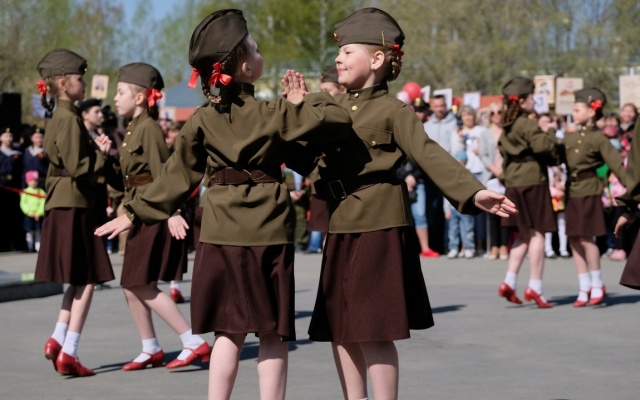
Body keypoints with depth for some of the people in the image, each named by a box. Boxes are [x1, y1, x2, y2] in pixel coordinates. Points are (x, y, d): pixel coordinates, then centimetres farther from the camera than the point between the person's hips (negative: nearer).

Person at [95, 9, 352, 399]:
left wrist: (136, 213, 16)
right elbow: (340, 120, -11)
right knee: (273, 334, 3)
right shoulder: (274, 114, -8)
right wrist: (306, 101, 5)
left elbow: (177, 177, 6)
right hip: (269, 230, -3)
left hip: (221, 232, 3)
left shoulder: (202, 122, 2)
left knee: (229, 331, 10)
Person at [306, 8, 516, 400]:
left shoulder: (393, 110, -5)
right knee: (339, 328, 9)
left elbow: (431, 155, -15)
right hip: (341, 228, 7)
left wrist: (473, 192, -29)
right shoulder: (335, 107, 14)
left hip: (378, 227, -7)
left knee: (373, 330, -7)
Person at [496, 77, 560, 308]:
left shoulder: (507, 126, 12)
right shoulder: (527, 124, -14)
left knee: (524, 235, 16)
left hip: (514, 184, 8)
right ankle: (534, 286, -6)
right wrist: (551, 137, -6)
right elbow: (541, 145, -28)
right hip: (532, 183, -8)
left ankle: (509, 282, 10)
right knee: (537, 233, -3)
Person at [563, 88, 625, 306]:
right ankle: (585, 288, 13)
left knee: (586, 238, -8)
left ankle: (597, 285, 5)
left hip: (589, 192, -7)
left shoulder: (598, 138, -6)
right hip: (572, 191, 7)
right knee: (574, 240, 6)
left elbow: (616, 163, -10)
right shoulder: (570, 137, 13)